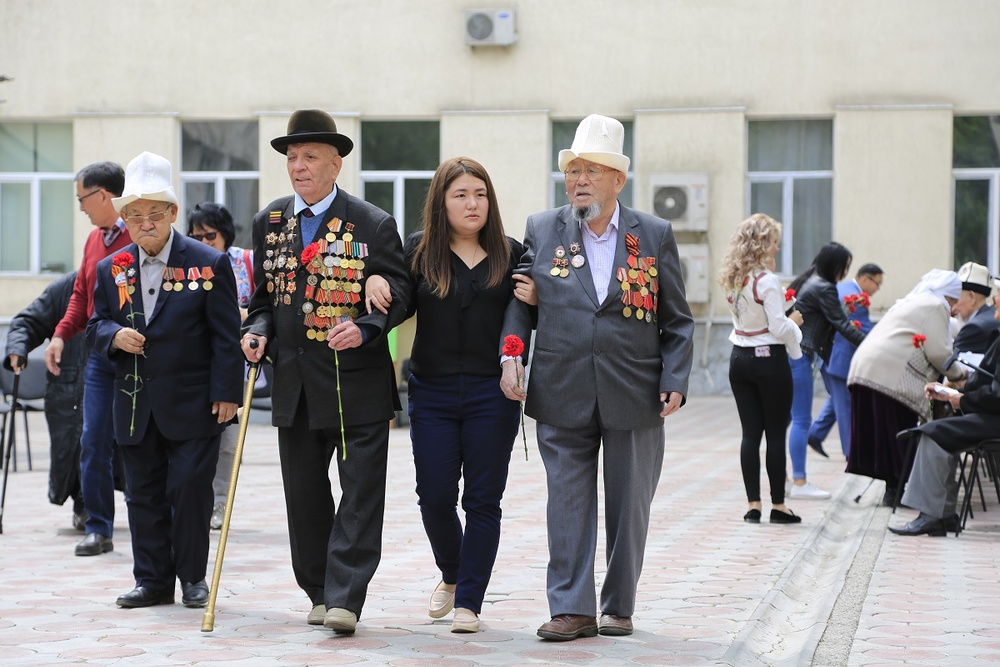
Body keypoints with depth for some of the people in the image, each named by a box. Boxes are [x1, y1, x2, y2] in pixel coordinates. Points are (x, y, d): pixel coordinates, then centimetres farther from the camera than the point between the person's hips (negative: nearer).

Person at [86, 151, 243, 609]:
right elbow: (95, 326, 13)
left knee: (190, 490, -1)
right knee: (144, 494, 9)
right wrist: (114, 336, -11)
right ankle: (153, 580, 18)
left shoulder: (209, 264, -4)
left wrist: (226, 393, -9)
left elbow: (225, 336, -4)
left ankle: (193, 577, 13)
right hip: (135, 407, 4)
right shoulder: (111, 270, 8)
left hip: (192, 404, -4)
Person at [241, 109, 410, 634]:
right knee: (304, 496, 10)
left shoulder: (374, 225, -5)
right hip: (294, 384, 5)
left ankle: (344, 598, -6)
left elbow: (399, 296, -4)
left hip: (358, 382, -4)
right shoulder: (268, 223, 9)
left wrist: (364, 329, -22)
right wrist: (257, 332, -3)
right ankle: (319, 592, 22)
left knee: (360, 493, -6)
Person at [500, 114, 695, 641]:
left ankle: (619, 607, 19)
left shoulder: (655, 235, 4)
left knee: (628, 507, 7)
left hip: (634, 396, 0)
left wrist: (675, 380, -5)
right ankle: (571, 609, 4)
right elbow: (519, 300, 10)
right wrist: (511, 355, -5)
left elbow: (677, 321, 5)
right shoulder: (541, 230, 7)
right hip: (563, 397, 0)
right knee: (567, 503, 0)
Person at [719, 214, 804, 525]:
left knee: (750, 433, 7)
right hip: (769, 359, -6)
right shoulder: (768, 281, -17)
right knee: (775, 435, 2)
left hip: (740, 359, 6)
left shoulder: (733, 280, 6)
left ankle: (753, 504, 5)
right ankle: (778, 505, 7)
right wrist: (794, 322, 4)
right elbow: (778, 327, -17)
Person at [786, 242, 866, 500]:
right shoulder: (824, 288, -12)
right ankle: (799, 483, -8)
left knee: (785, 416, 12)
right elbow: (842, 324, -13)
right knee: (802, 419, -8)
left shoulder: (807, 282, 17)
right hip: (799, 356, -10)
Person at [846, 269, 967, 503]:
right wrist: (957, 374, 9)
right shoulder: (935, 306, 0)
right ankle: (896, 489, -2)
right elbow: (938, 352, -7)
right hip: (892, 375, -9)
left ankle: (894, 490, 10)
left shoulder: (910, 302, 30)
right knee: (898, 433, -4)